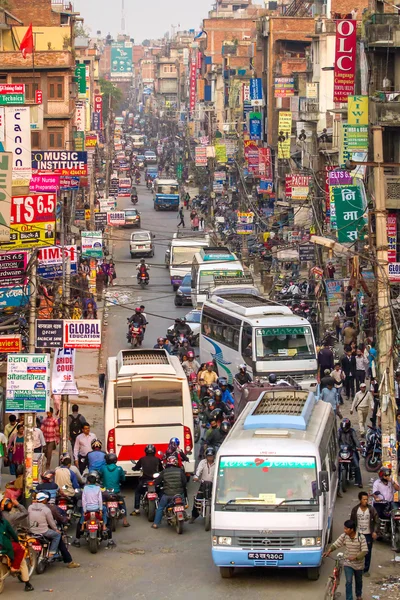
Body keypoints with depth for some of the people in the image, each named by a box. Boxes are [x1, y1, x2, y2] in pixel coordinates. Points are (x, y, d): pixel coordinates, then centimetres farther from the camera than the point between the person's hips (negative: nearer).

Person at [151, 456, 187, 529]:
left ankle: (156, 524, 16)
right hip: (179, 494, 0)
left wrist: (163, 484, 21)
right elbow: (185, 482, -4)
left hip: (167, 495, 0)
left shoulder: (164, 472, -3)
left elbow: (157, 482, 0)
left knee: (160, 507, 17)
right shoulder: (180, 471, -3)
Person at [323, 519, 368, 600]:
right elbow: (336, 544, -5)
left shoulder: (361, 537, -20)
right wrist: (329, 550, -21)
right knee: (348, 582, -12)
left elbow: (364, 551, -21)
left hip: (358, 564, -1)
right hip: (348, 564, 1)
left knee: (358, 581, 20)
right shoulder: (344, 536, -10)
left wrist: (355, 557, -33)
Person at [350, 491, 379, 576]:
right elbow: (352, 521, 5)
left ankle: (366, 570, 16)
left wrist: (375, 532, -12)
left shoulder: (371, 509, -8)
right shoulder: (355, 509, -5)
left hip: (368, 534, 0)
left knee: (368, 553, 4)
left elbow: (376, 521, -1)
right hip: (358, 534, 0)